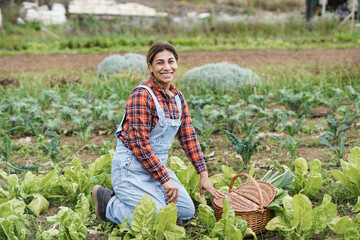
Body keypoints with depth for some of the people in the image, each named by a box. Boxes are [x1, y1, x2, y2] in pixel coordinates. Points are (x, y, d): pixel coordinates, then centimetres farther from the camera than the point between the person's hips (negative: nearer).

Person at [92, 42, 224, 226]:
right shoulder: (141, 95, -20)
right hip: (132, 168, -8)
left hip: (158, 165, 8)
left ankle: (127, 198, 18)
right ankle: (110, 203, 7)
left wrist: (204, 175, 5)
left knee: (187, 212, 7)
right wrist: (165, 180, -22)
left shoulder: (178, 97, 5)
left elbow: (188, 136, 9)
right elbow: (139, 143, -23)